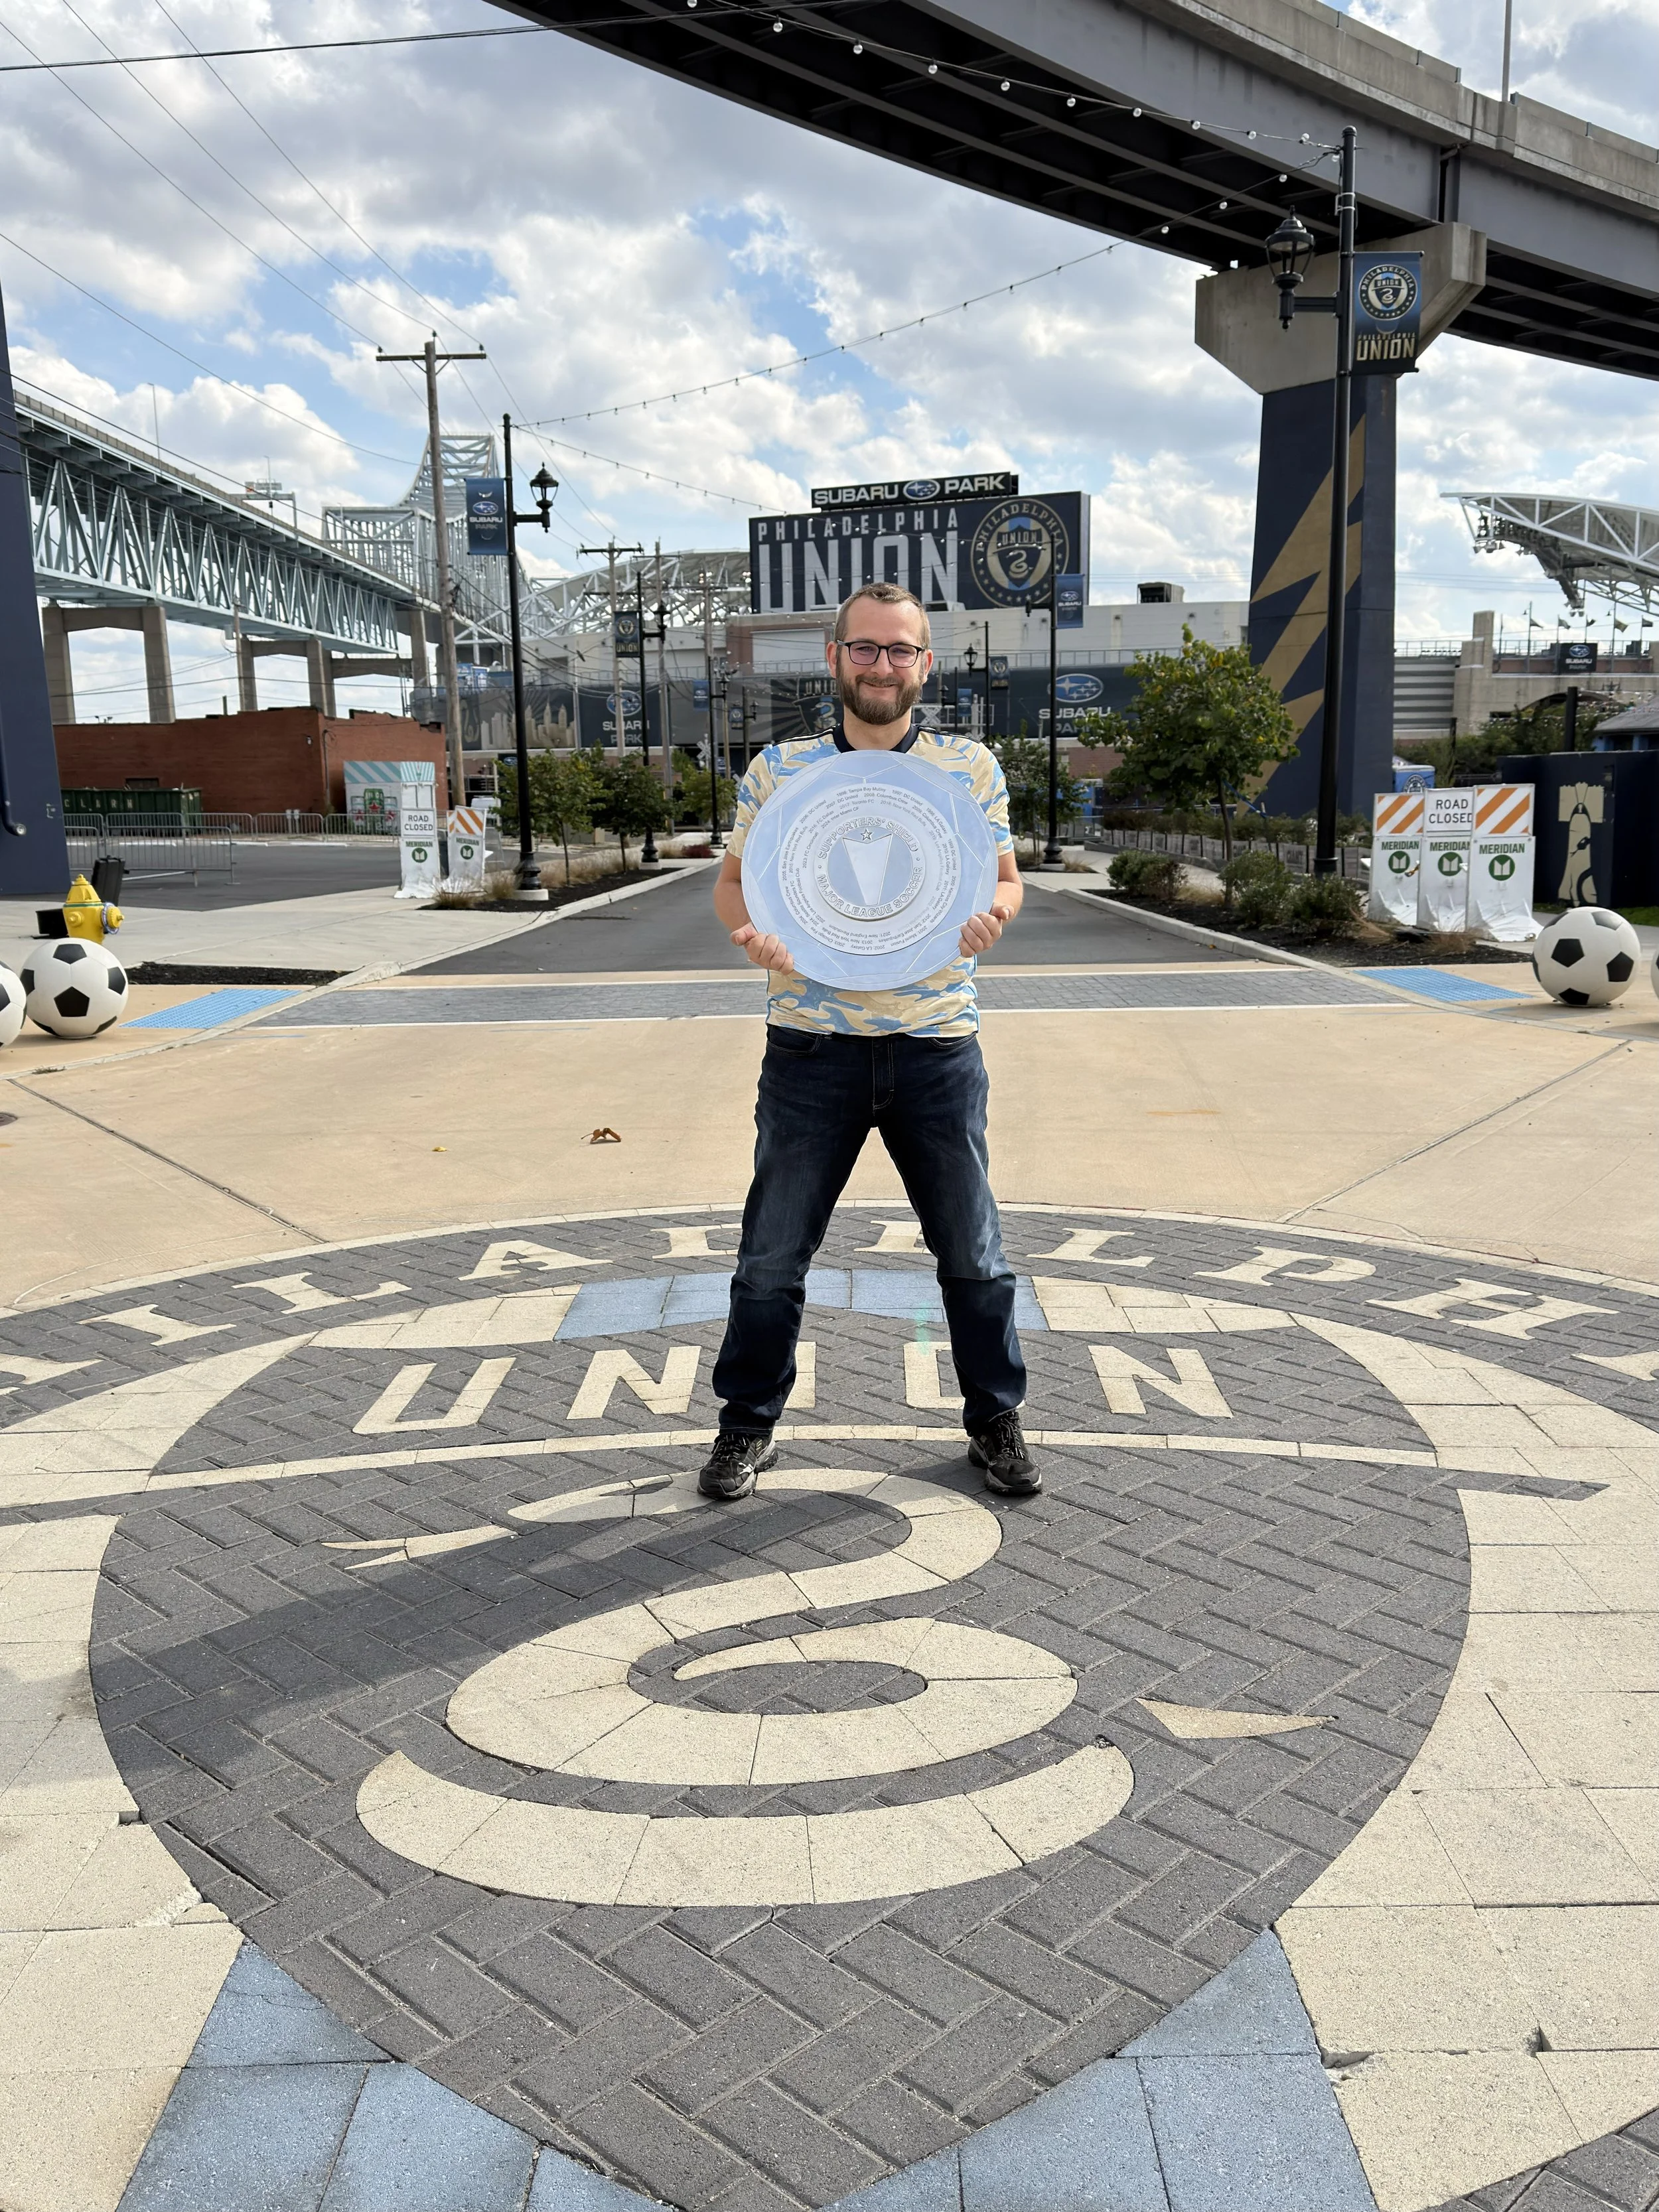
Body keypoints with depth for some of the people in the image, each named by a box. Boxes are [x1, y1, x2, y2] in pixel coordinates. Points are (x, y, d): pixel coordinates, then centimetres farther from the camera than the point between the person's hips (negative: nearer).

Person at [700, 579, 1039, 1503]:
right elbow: (734, 879, 11)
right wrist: (749, 928, -12)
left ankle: (996, 1419, 30)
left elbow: (1007, 878, 12)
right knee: (773, 1253, 8)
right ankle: (749, 1425, 27)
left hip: (938, 1045, 1)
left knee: (973, 1251, 11)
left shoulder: (971, 766, 5)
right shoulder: (777, 771, 3)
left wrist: (991, 913, -12)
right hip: (812, 1045, 0)